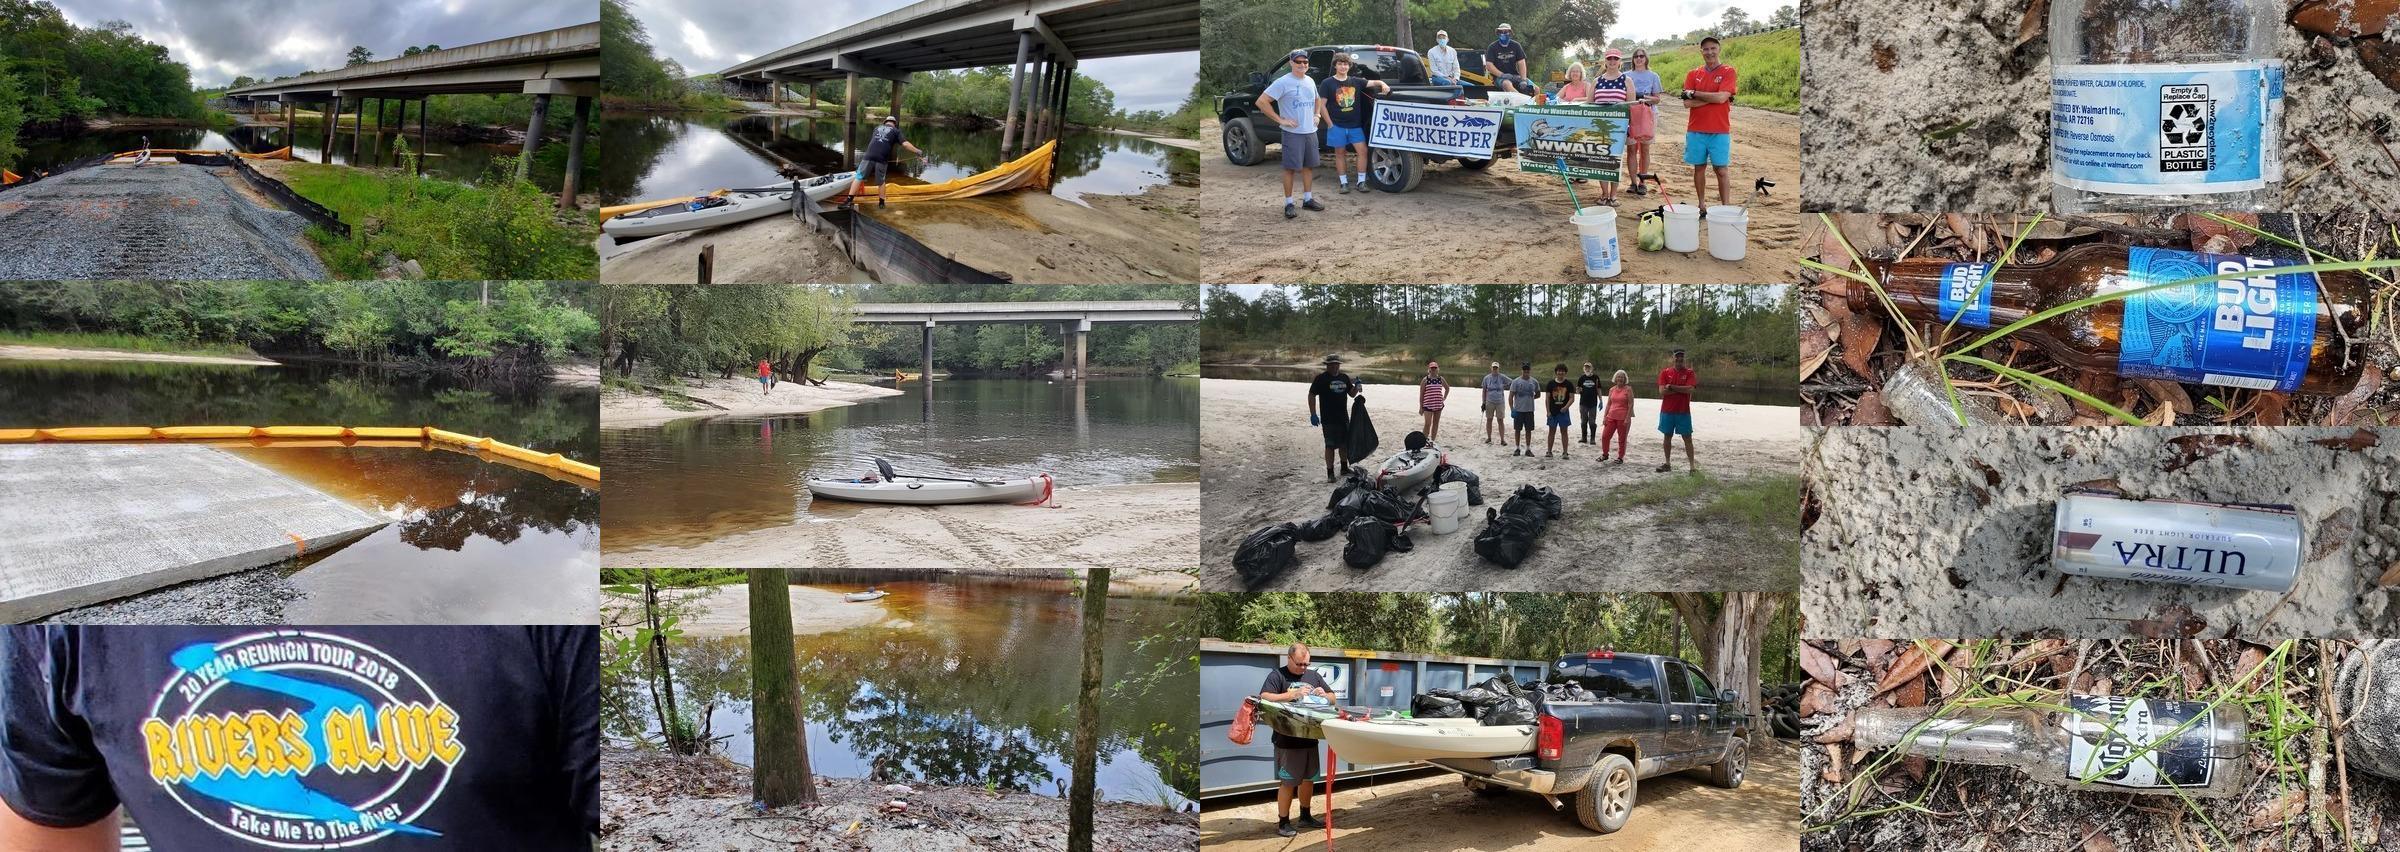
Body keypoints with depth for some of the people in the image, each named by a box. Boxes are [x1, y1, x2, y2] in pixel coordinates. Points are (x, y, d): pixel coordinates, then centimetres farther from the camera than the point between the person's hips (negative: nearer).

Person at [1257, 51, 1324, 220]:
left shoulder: (1310, 81, 11)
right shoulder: (1283, 82, -12)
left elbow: (1316, 100, 32)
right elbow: (1261, 102, -16)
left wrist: (1316, 115, 13)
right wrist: (1280, 120, -17)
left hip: (1310, 132, 7)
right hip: (1293, 133, -7)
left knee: (1309, 166, 13)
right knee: (1291, 168, -3)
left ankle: (1308, 199, 23)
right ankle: (1288, 203, 3)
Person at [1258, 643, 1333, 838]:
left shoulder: (1313, 675, 12)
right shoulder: (1277, 675, -5)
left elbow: (1333, 697, 18)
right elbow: (1264, 697, -19)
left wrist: (1324, 695, -6)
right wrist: (1292, 694, -25)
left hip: (1310, 739, 6)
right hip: (1287, 741, -6)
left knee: (1308, 779, 16)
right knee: (1287, 783, -1)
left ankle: (1305, 817, 32)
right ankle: (1283, 822, 9)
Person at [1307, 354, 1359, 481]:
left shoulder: (1344, 377, 10)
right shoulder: (1321, 378, -8)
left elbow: (1352, 394, 19)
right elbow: (1311, 395, -7)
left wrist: (1357, 386, -3)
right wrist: (1313, 414, -12)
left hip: (1343, 418, 6)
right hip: (1328, 419, -6)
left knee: (1344, 444, 16)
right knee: (1330, 445, -4)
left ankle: (1344, 468, 33)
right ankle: (1330, 473, 2)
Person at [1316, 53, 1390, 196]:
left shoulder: (1356, 81, 7)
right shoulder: (1327, 83, -3)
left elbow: (1373, 82, 9)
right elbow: (1321, 105, -3)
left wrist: (1383, 84, -15)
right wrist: (1330, 124, -8)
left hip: (1355, 125, 3)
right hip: (1337, 125, -3)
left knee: (1363, 151, -4)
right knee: (1340, 153, 4)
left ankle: (1361, 181, 5)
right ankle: (1344, 183, 12)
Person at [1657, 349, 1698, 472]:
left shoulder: (1689, 373, -1)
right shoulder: (1665, 373, 2)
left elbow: (1690, 389, -15)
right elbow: (1662, 391, -9)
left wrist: (1671, 387, -13)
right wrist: (1681, 389, -12)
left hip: (1683, 412, -2)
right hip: (1667, 411, 2)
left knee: (1687, 438, -2)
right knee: (1668, 436, 10)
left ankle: (1692, 465, -2)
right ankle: (1667, 463, 20)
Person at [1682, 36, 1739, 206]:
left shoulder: (1728, 72, 0)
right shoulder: (1693, 74, 7)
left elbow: (1721, 97, -15)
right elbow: (1687, 103, -3)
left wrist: (1694, 93, -8)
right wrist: (1713, 98, -10)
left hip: (1720, 131, -3)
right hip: (1696, 130, 3)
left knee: (1721, 170, -2)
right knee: (1699, 168, 6)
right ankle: (1701, 207, 14)